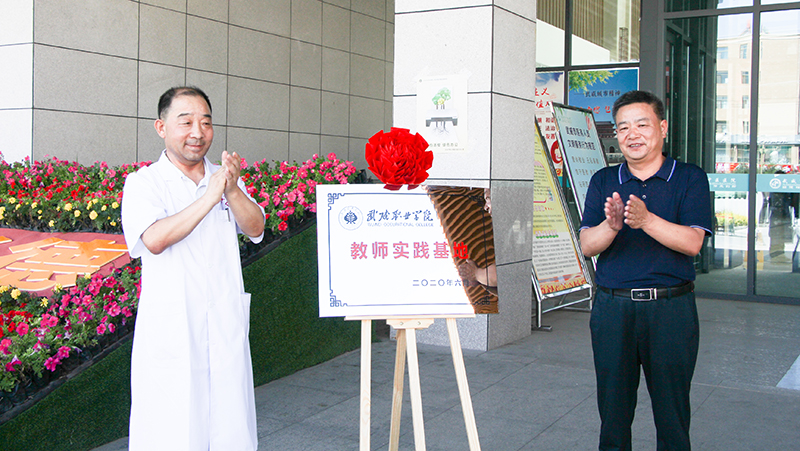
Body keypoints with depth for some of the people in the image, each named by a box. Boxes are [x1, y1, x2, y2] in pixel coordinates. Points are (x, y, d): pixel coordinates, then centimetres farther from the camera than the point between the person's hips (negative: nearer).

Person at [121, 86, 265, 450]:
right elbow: (154, 239, -18)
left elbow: (255, 229, 0)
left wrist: (232, 191, -17)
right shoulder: (143, 182, -1)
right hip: (170, 327, -4)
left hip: (226, 324, 4)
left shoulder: (225, 179, 13)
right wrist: (209, 198, -22)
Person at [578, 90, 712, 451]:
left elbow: (692, 242, -10)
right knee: (613, 411, 10)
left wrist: (647, 220, -25)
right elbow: (586, 246, 1)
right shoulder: (603, 181, 9)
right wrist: (611, 226, -20)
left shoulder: (690, 179, 2)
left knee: (672, 413, 6)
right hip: (612, 309, 2)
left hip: (671, 309, -2)